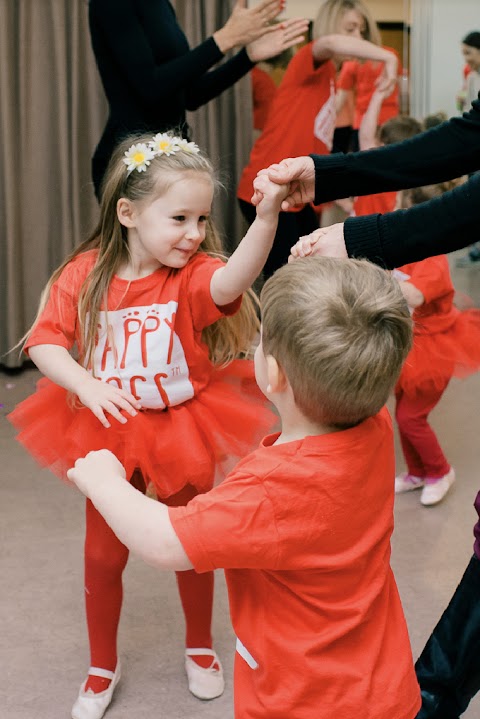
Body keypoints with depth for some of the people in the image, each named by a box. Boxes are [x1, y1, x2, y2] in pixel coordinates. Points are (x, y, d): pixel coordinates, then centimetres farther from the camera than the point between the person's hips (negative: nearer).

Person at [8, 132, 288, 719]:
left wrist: (267, 217, -60)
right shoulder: (85, 274, -13)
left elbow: (231, 281, -42)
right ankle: (102, 668, 37)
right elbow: (44, 342, -13)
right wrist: (85, 383, -32)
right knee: (103, 554, 14)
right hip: (107, 432, 1)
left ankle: (199, 646, 45)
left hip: (183, 431, -1)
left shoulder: (193, 274, -19)